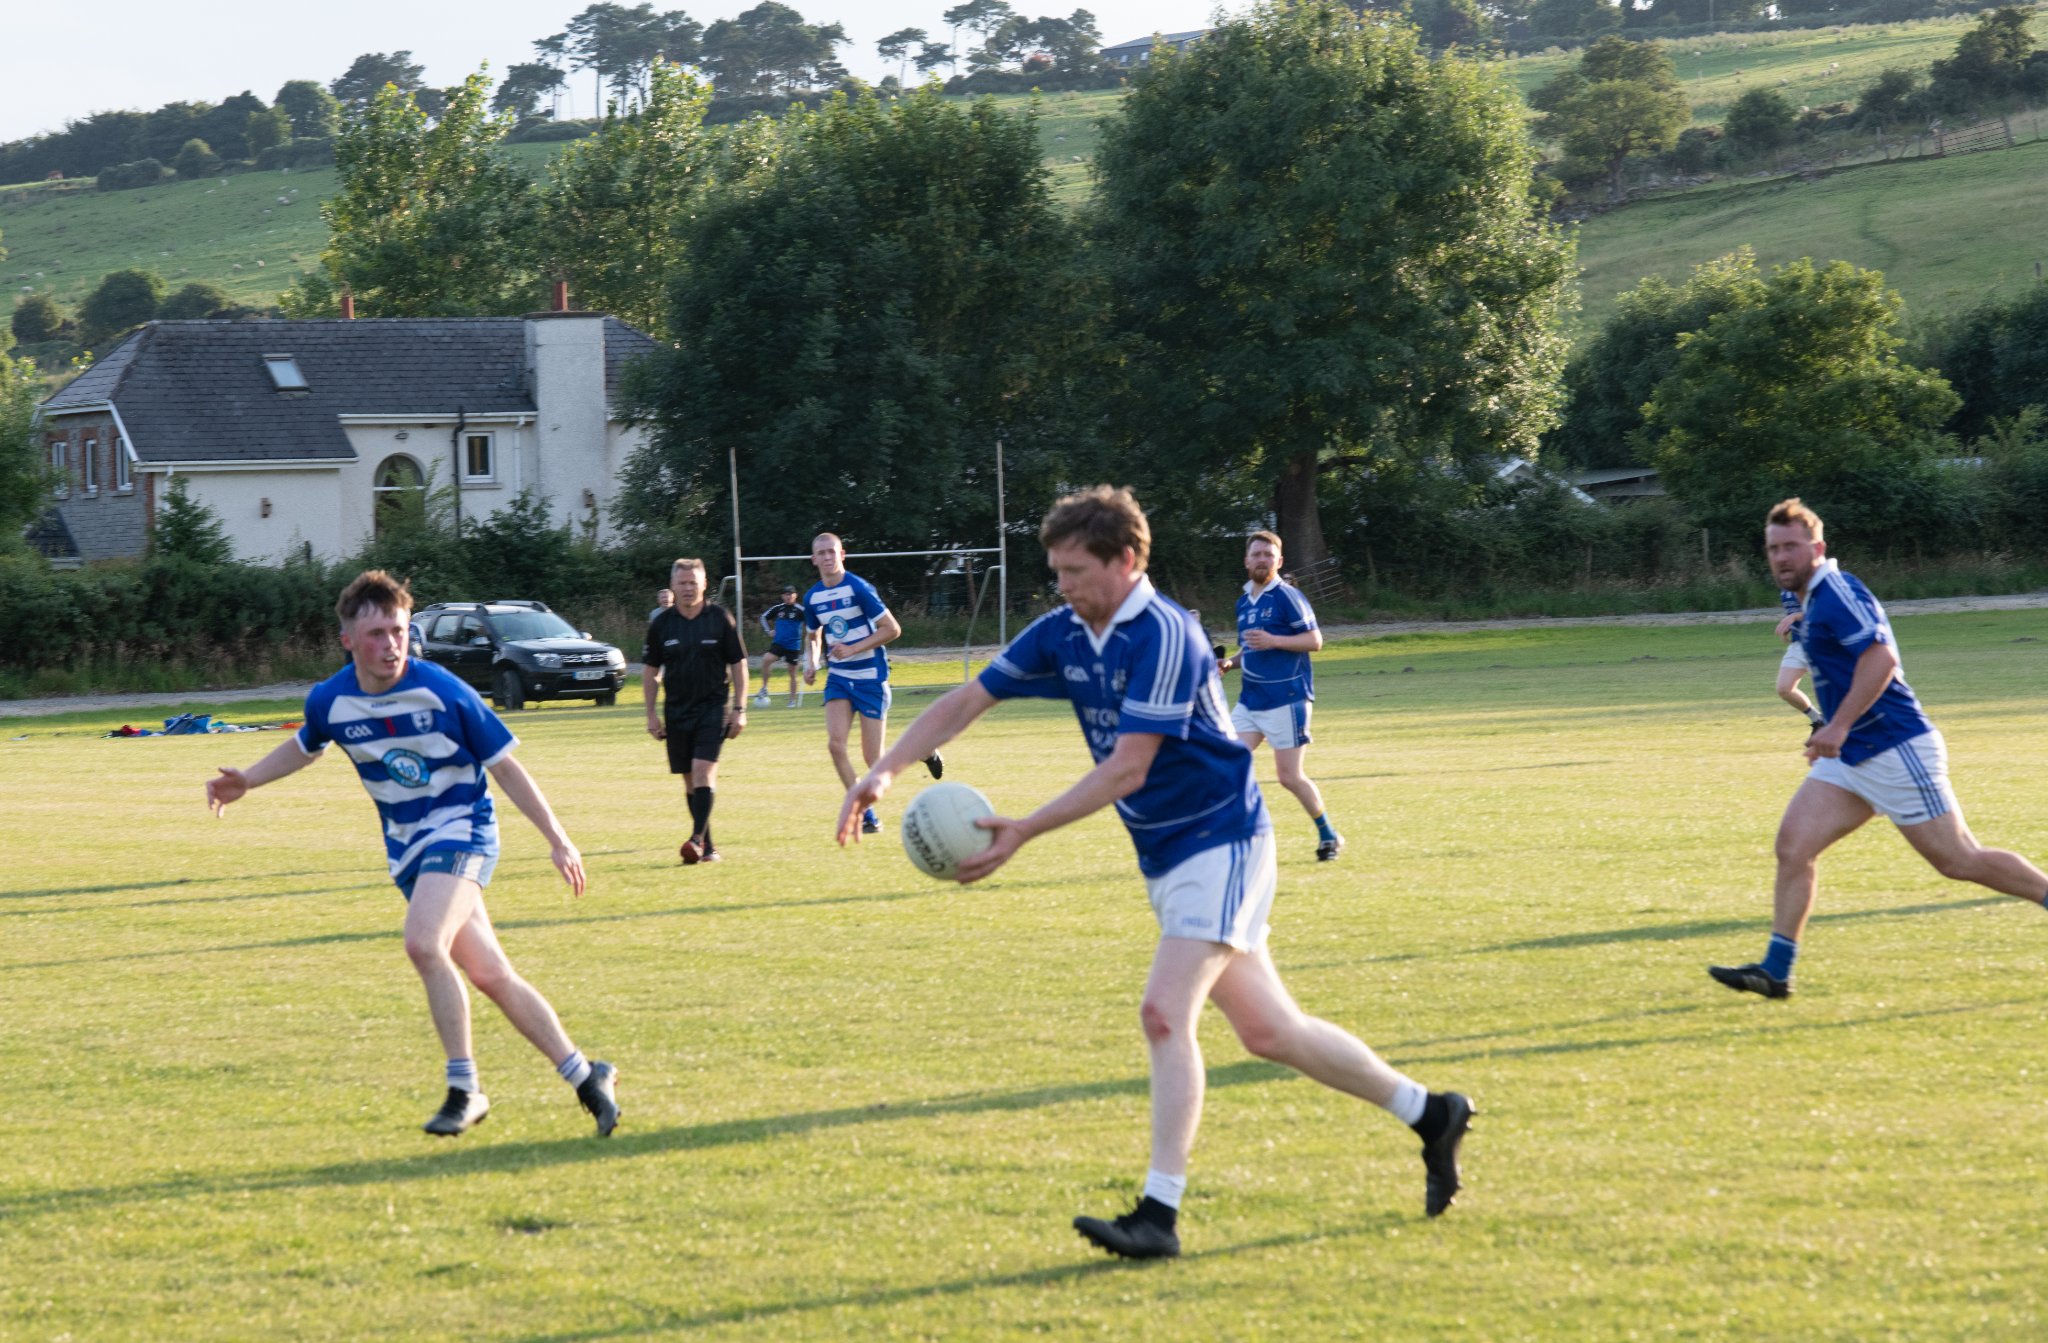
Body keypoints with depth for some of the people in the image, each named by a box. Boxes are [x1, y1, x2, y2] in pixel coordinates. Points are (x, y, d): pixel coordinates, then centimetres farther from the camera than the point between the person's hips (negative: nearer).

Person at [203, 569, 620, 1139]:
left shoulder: (443, 692, -18)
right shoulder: (330, 701, -6)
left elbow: (505, 765, -8)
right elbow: (305, 746, 19)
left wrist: (557, 839, -9)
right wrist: (245, 781, 7)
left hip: (462, 826, -5)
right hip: (407, 845, 5)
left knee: (424, 943, -27)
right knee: (489, 975, 3)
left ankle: (464, 1090, -16)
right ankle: (585, 1075, 15)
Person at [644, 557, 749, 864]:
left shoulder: (720, 619, -3)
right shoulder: (661, 623, 2)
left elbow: (738, 665, 2)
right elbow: (650, 671, 10)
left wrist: (739, 709, -4)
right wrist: (652, 714, 4)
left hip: (714, 708, -3)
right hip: (677, 710, 3)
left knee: (704, 771, -18)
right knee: (691, 780, 5)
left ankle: (698, 839, -21)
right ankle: (707, 846, 13)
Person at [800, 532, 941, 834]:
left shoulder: (859, 589, -14)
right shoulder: (812, 598, 4)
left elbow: (892, 629, -14)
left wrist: (853, 649, -21)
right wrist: (811, 664, 3)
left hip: (870, 677, -5)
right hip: (839, 678, 5)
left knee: (872, 760, -5)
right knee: (835, 743, -16)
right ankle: (866, 815, -4)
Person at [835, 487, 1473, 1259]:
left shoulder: (1162, 636, -21)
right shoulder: (1064, 635, 3)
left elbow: (1126, 768, -25)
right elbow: (967, 701, 7)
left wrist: (1023, 833, -27)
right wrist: (886, 771, -7)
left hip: (1218, 843, -9)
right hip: (1165, 859, 9)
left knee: (1165, 1014, -21)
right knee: (1267, 1032, 12)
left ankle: (1160, 1215, -21)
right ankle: (1429, 1114, 27)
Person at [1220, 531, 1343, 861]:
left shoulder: (1286, 596, -8)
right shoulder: (1245, 602, 15)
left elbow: (1314, 640, -11)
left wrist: (1273, 641, -23)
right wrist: (1230, 663, 8)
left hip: (1286, 698, -7)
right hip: (1250, 699, 7)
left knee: (1290, 777, -4)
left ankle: (1328, 836, 14)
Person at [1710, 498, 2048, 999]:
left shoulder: (1836, 591, -15)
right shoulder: (1812, 599, 14)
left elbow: (1881, 658, -26)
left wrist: (1839, 725, -29)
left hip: (1895, 751, -9)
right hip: (1851, 757, 9)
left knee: (1959, 860, -3)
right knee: (1792, 844, -3)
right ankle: (1776, 970, -4)